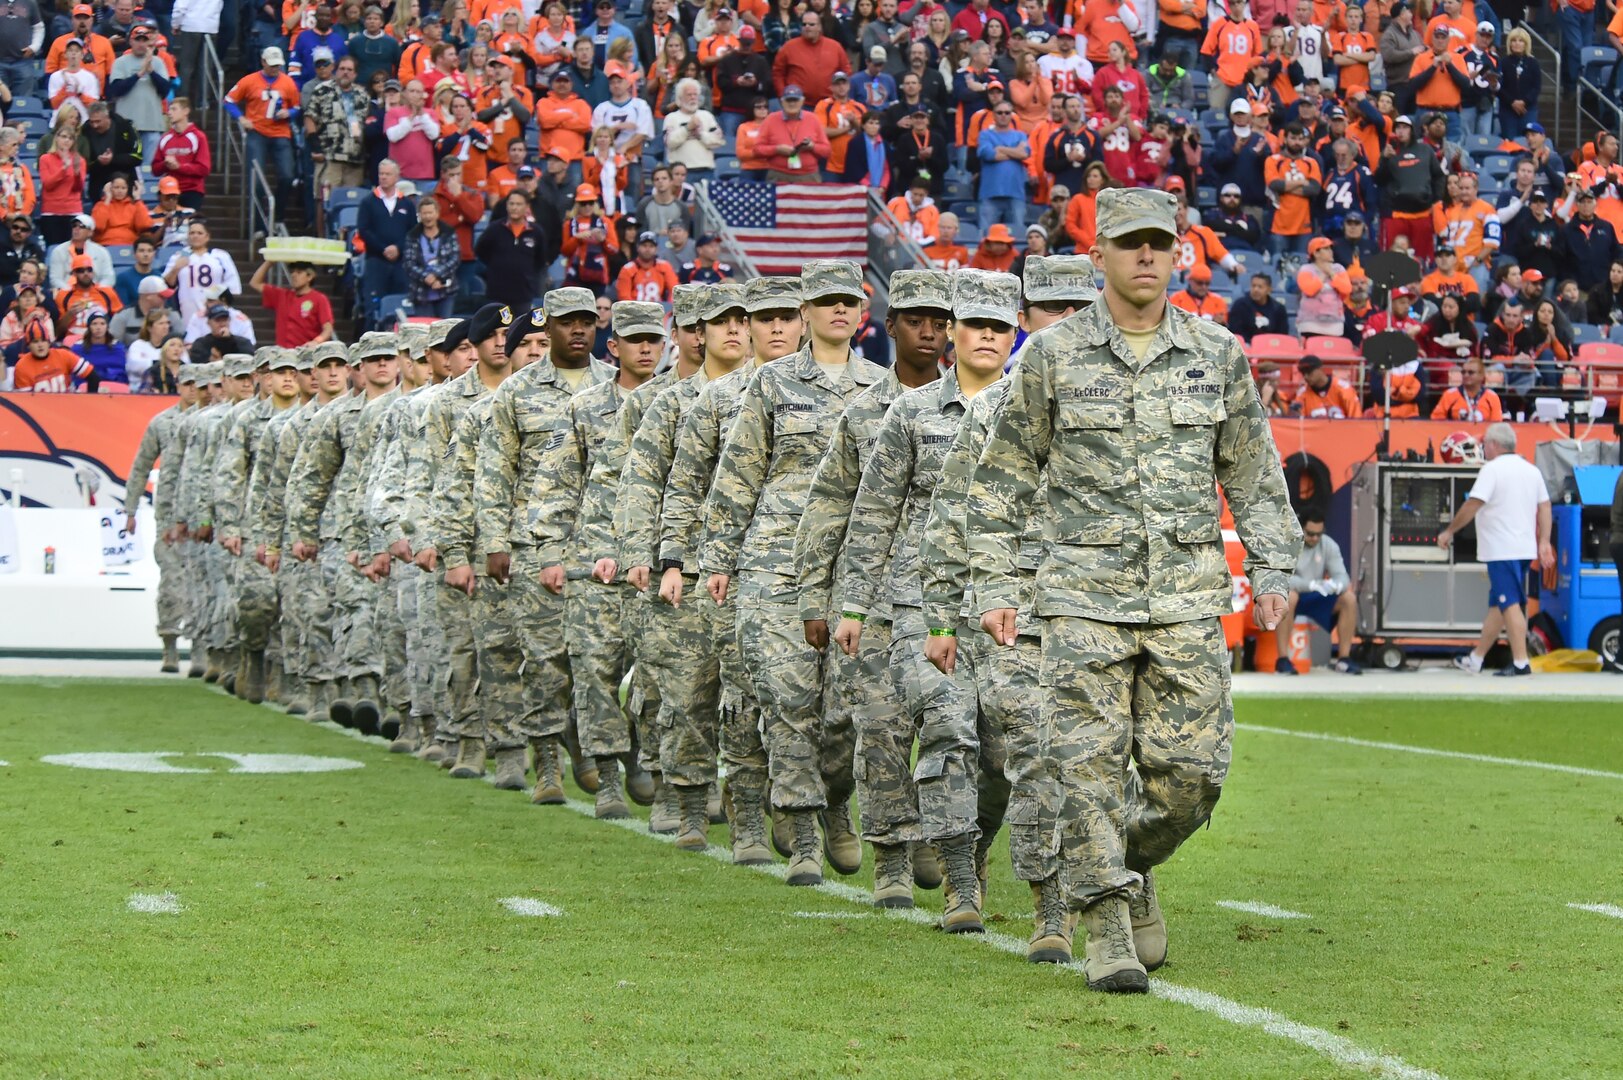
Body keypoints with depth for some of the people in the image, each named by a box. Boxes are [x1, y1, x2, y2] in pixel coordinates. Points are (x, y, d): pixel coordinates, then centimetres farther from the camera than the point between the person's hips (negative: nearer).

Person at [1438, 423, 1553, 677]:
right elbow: (1545, 506, 11)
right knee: (1497, 604, 14)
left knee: (1510, 604, -9)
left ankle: (1520, 662, -14)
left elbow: (1473, 505, -15)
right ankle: (1475, 659, 23)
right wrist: (1544, 542, 11)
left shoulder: (1493, 469, -11)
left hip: (1501, 549, -8)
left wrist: (1449, 531, -6)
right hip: (1525, 548, 8)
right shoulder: (1532, 470, 13)